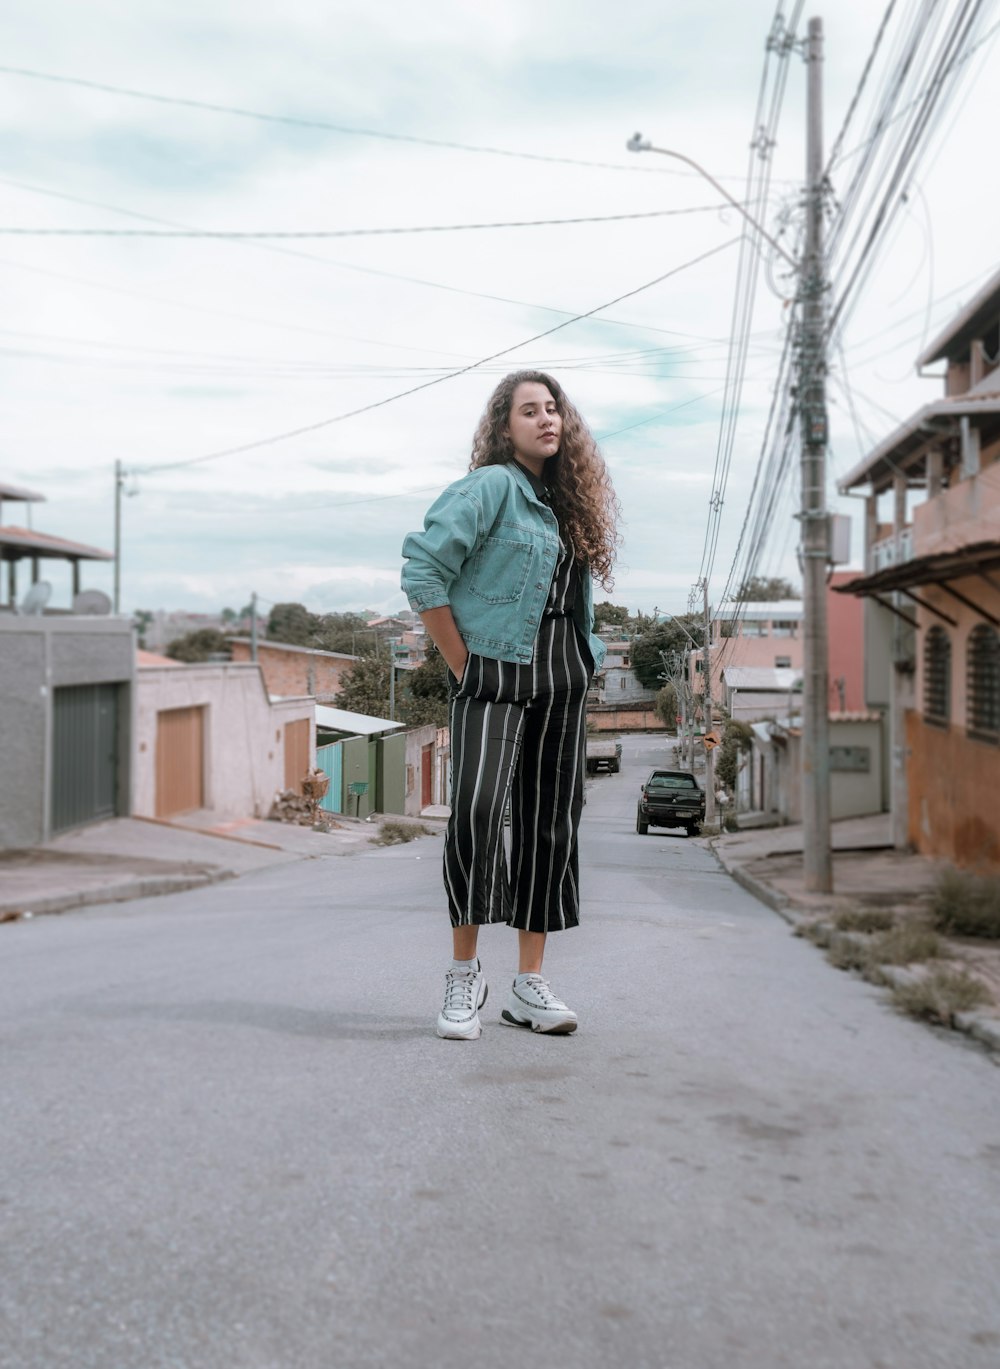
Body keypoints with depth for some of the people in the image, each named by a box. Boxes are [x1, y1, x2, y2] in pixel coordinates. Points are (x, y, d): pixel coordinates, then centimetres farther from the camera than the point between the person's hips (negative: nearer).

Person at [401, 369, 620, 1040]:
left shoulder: (571, 501, 18)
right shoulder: (491, 486, -4)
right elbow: (423, 569, -12)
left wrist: (578, 668, 13)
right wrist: (463, 667, -10)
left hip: (565, 680, 7)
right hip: (496, 674, -7)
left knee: (551, 825, 4)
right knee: (476, 810, -20)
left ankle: (531, 985, 11)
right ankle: (465, 974, -5)